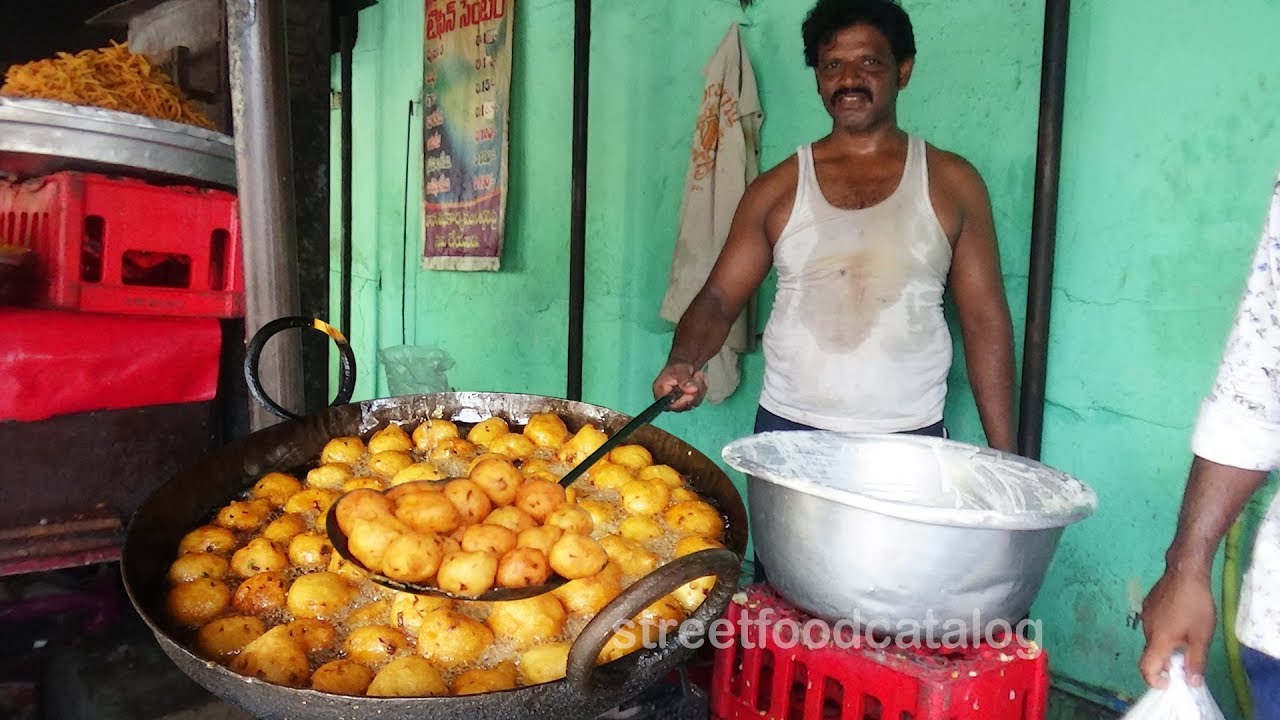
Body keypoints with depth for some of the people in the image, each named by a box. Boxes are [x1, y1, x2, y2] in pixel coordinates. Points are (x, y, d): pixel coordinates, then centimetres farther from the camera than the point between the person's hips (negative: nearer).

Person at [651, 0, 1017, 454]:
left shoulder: (951, 183, 2)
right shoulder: (777, 189, 3)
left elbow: (985, 321, 2)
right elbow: (719, 298, 2)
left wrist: (1002, 453, -2)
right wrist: (683, 362, -19)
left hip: (911, 439, 0)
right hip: (787, 432, 1)